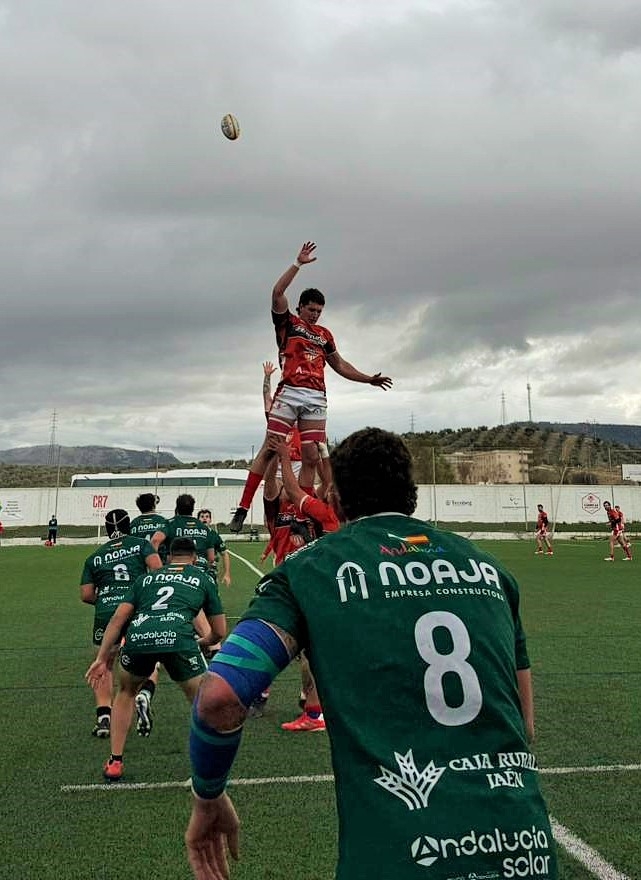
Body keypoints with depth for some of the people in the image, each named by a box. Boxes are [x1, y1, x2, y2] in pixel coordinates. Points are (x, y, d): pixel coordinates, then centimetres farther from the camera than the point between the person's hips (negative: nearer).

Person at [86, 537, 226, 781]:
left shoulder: (146, 578, 32)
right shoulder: (203, 578, 28)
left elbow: (117, 619, 21)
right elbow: (219, 631, 30)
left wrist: (102, 658, 22)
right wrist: (202, 641, 50)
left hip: (138, 637, 3)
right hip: (178, 638, -2)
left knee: (126, 691, 33)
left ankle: (115, 762, 33)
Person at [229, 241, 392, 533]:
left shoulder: (324, 334, 23)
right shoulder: (287, 322, 10)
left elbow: (339, 364, 32)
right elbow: (277, 293, -6)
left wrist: (369, 379, 28)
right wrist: (298, 263, -5)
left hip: (317, 398, 5)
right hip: (290, 393, -5)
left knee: (311, 457, -1)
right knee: (269, 449, -9)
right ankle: (243, 508, -8)